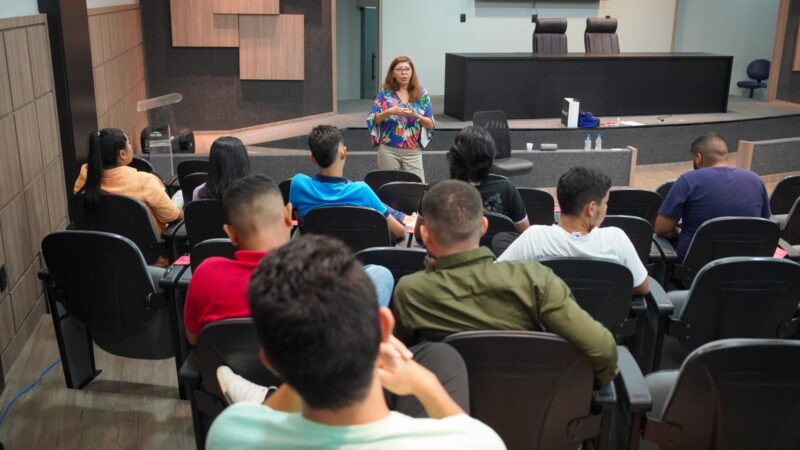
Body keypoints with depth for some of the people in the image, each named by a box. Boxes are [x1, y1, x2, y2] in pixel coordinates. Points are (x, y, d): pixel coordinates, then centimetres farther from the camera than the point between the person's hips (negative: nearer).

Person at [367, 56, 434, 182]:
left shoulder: (421, 93, 3)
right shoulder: (385, 92, 1)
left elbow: (431, 124, 3)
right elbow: (371, 120, -2)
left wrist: (416, 116, -16)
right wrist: (389, 112, -18)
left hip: (413, 151, 1)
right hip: (388, 150, 0)